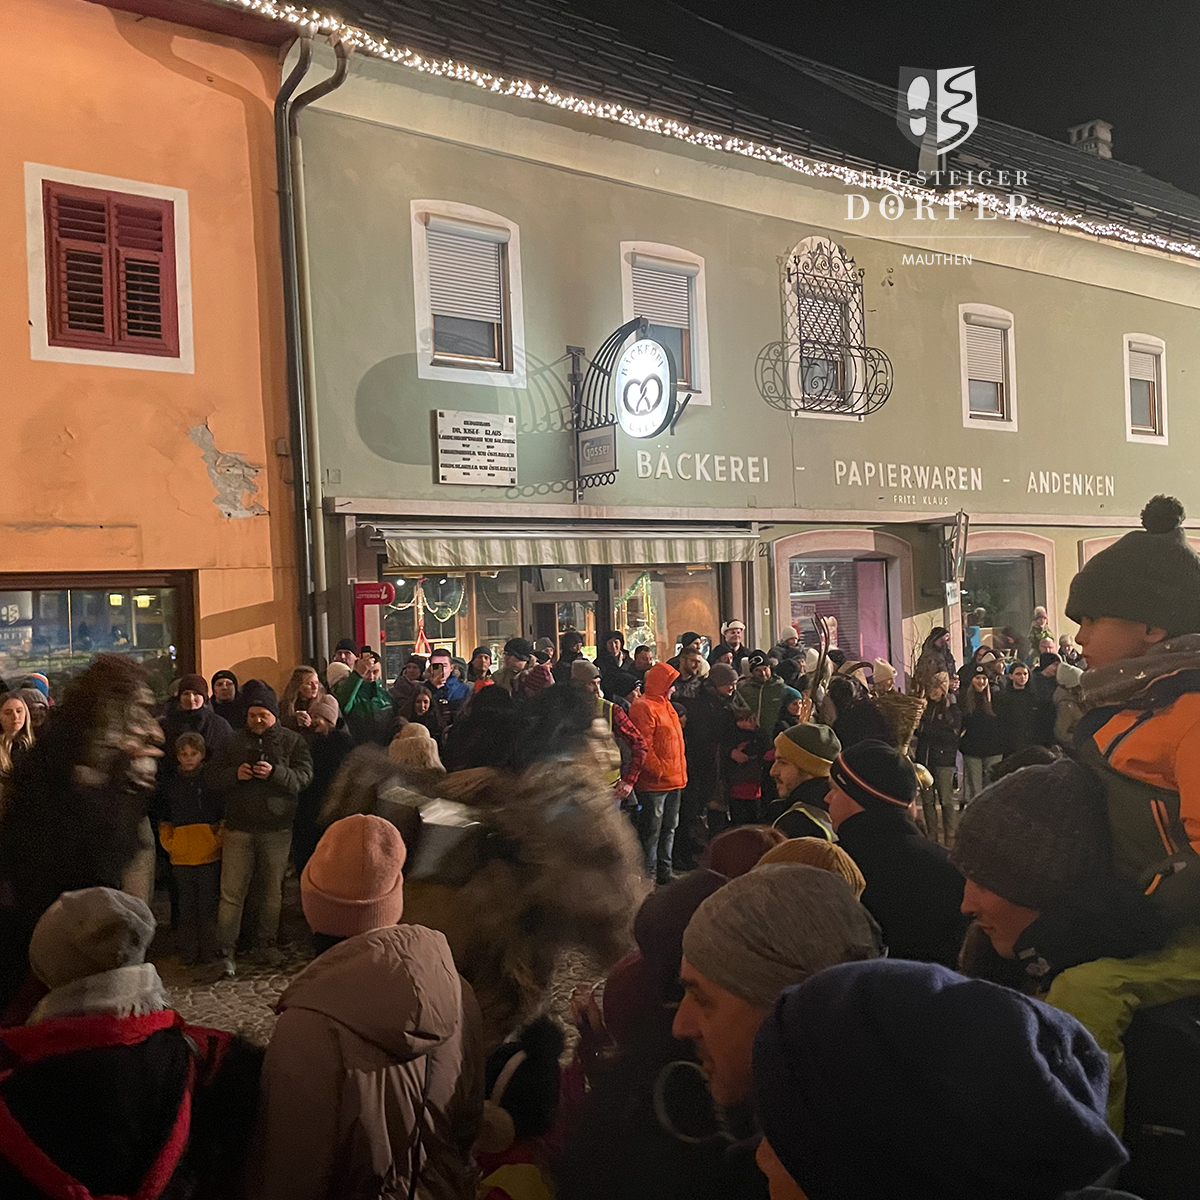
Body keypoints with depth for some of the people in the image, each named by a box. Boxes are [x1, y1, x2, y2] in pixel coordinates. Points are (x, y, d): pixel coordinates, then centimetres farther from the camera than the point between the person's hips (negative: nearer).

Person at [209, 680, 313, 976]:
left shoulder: (292, 741, 3)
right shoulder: (234, 742, 10)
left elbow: (304, 776, -8)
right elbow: (213, 776, 6)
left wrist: (276, 773, -24)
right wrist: (235, 774, -14)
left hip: (277, 829, 0)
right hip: (239, 827, 1)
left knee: (272, 891, 10)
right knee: (232, 892, -3)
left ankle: (265, 945, 24)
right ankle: (226, 952, 4)